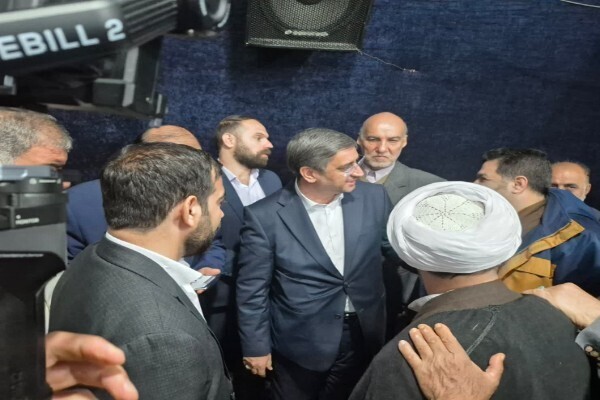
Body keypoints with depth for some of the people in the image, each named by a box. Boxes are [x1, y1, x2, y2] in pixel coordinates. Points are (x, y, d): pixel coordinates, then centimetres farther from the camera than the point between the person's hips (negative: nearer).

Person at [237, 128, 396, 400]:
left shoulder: (373, 197, -7)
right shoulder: (265, 216, -17)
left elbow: (398, 248, 6)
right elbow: (252, 289, -10)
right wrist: (256, 347, -5)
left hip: (364, 336, 4)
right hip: (300, 343, -3)